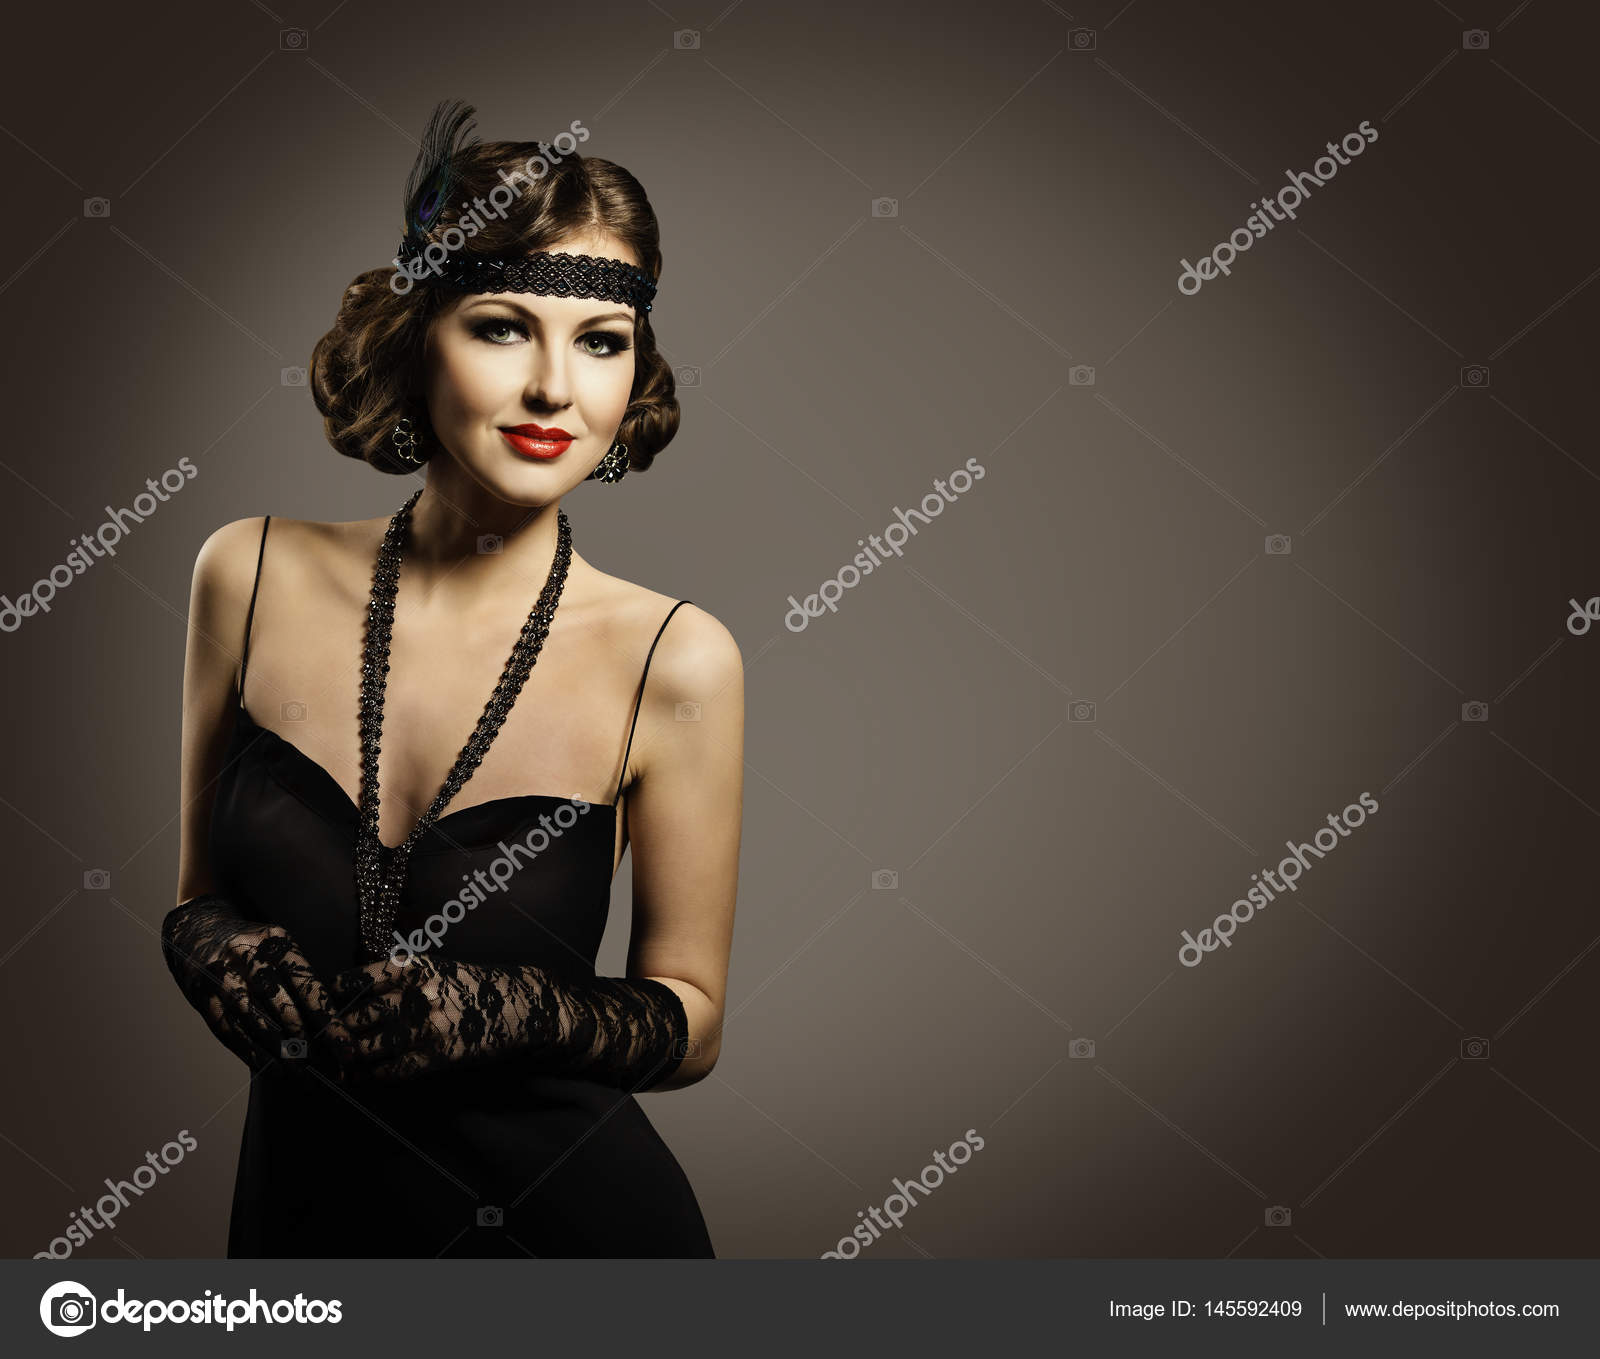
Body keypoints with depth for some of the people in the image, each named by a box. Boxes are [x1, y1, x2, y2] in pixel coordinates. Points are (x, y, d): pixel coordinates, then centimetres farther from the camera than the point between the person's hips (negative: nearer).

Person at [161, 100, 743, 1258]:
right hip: (298, 1197, 3)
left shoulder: (673, 659, -16)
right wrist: (223, 959, -16)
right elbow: (201, 893, 4)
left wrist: (502, 1009, -23)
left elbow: (689, 1020, -7)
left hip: (565, 1216, -2)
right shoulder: (254, 575, -8)